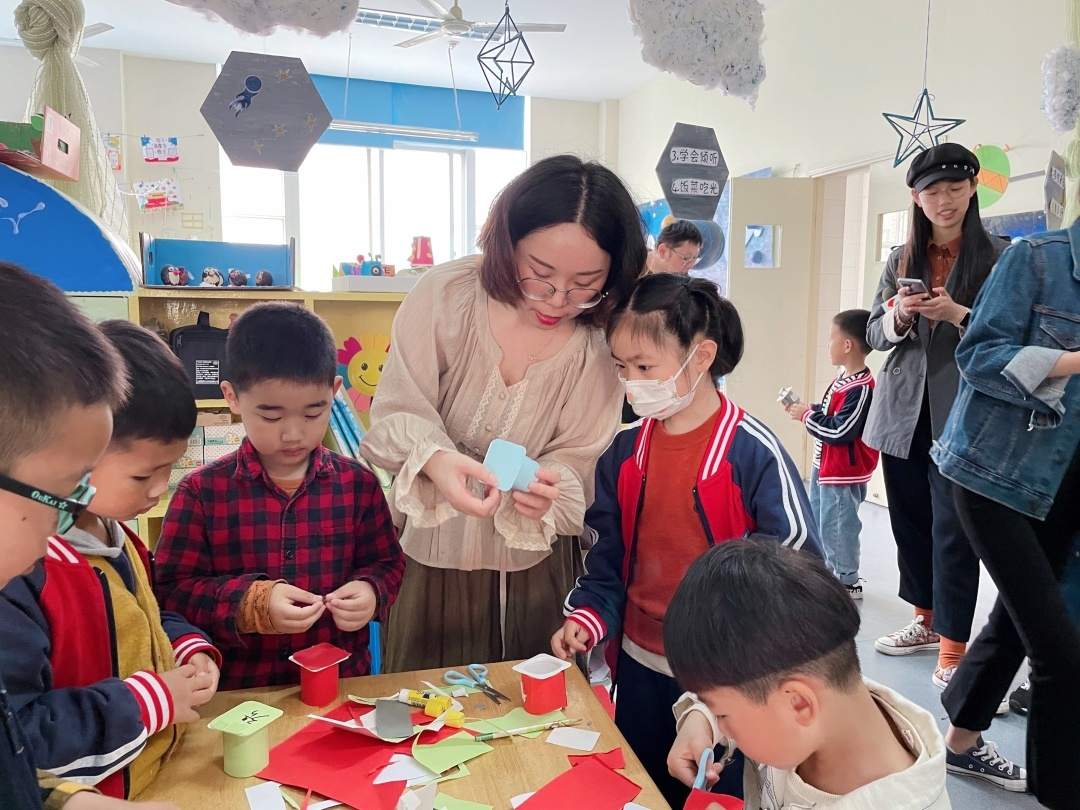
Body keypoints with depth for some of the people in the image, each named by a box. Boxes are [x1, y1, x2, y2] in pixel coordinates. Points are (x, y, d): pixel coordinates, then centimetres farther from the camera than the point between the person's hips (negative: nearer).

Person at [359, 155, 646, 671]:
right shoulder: (444, 295, -15)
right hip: (432, 555, 0)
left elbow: (577, 462, -8)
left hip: (536, 569, 1)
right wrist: (433, 460, -33)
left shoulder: (600, 344, -11)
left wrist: (545, 491, -31)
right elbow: (397, 414, -12)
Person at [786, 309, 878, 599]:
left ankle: (848, 581, 21)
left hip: (844, 474, -10)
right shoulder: (843, 379, 4)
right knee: (820, 521, 22)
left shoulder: (861, 388, -25)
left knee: (837, 526, 4)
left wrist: (806, 416, -16)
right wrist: (807, 410, -1)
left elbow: (839, 431, -26)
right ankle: (831, 571, 39)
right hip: (825, 466, 10)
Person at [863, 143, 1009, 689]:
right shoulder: (901, 260, 11)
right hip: (903, 410, 5)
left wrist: (958, 314, -19)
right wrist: (898, 316, -10)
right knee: (909, 521, 13)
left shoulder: (997, 257, -1)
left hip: (960, 414, -4)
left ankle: (952, 650, 9)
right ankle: (926, 620, 32)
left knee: (952, 530, -3)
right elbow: (874, 334, 11)